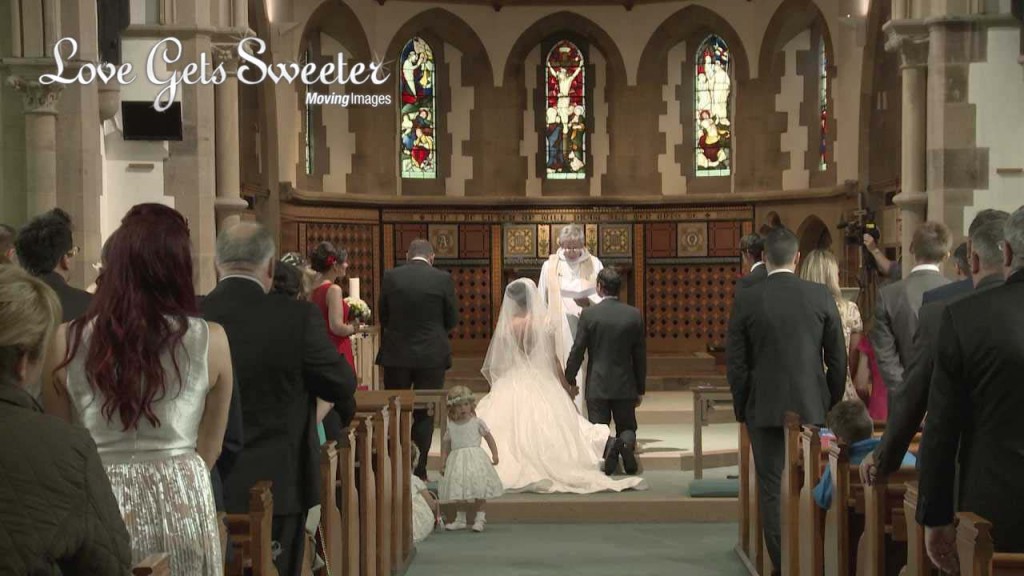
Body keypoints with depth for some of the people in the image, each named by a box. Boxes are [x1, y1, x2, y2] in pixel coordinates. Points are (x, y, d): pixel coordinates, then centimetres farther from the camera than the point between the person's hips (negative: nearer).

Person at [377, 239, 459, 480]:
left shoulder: (390, 277, -4)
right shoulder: (443, 279, -7)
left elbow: (383, 316, 4)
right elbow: (452, 319, 0)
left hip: (396, 354, 1)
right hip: (431, 355, -1)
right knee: (424, 414, 7)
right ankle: (418, 471, 6)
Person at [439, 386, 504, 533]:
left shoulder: (477, 423, -1)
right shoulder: (451, 426, 5)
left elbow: (489, 438, 3)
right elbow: (445, 444, 11)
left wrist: (495, 454, -3)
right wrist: (443, 463, 8)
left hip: (475, 459, -3)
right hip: (457, 461, 3)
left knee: (479, 489, -4)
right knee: (458, 492, 8)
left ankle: (480, 519, 5)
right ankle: (460, 519, 22)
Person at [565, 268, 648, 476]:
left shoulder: (589, 314, -9)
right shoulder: (634, 315, -2)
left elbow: (577, 350, -5)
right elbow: (640, 355, 2)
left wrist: (570, 379, 10)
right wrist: (640, 389, 11)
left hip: (597, 386, -1)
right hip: (625, 386, 2)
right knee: (627, 428, 14)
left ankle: (605, 451, -26)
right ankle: (627, 442, -21)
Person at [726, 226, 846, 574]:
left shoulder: (746, 300, -6)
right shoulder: (821, 297, -3)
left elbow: (736, 363, -3)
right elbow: (838, 360, 1)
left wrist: (742, 408, 10)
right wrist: (832, 405, 13)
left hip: (765, 408, -1)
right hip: (812, 407, 1)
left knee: (772, 489, 5)